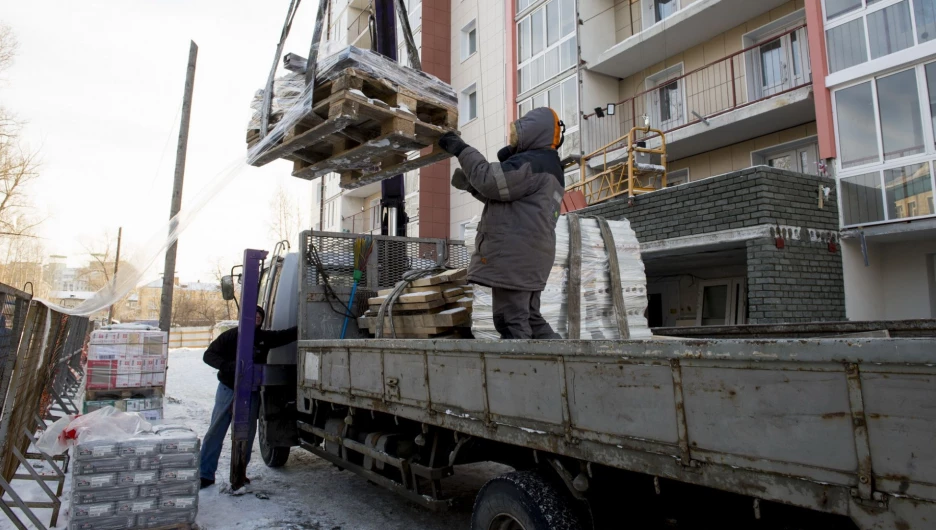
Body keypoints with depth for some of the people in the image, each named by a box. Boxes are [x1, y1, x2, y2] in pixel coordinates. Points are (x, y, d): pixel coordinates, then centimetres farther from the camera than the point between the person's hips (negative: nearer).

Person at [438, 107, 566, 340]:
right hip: (526, 256, 11)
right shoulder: (548, 167, 25)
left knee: (512, 322, -9)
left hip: (514, 255, -11)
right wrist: (467, 181, 17)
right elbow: (499, 195, 25)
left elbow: (491, 181, -19)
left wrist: (462, 150, -8)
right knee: (530, 319, 15)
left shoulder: (533, 163, -10)